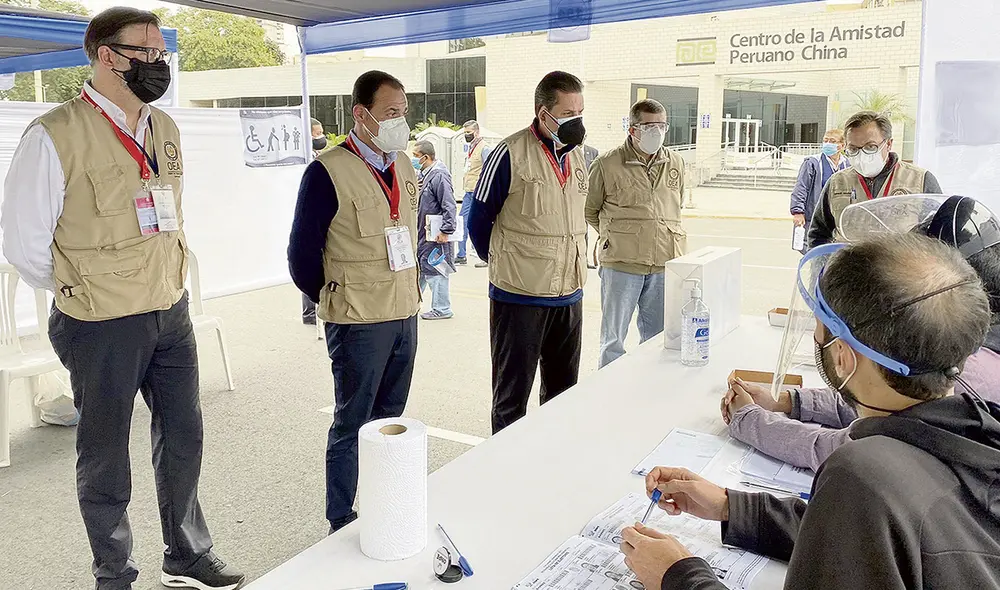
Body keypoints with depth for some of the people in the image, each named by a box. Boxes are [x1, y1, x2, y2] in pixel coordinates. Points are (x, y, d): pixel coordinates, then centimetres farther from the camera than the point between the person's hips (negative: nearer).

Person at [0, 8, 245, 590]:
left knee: (183, 439, 16)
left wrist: (166, 286, 11)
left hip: (172, 313, 6)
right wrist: (86, 293, 1)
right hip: (103, 326, -6)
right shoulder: (55, 136, -14)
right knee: (105, 456, 10)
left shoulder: (164, 129, 6)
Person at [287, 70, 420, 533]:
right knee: (352, 425, 4)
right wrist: (336, 304, -1)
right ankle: (341, 525, 20)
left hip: (405, 316, 7)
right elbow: (302, 256, -10)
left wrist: (409, 295, 15)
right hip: (358, 322, -7)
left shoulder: (405, 171, 10)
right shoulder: (327, 173, -13)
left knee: (389, 419, 17)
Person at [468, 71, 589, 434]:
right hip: (519, 296, -6)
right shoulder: (511, 155, -13)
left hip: (569, 295, 7)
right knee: (512, 395, 8)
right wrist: (502, 265, 6)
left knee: (563, 392, 19)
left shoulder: (575, 155, 8)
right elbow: (479, 220, -5)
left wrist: (571, 265, 16)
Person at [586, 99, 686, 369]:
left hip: (665, 263, 4)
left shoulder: (676, 163, 10)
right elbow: (589, 210, 9)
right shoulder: (607, 164, -4)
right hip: (621, 264, -4)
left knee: (659, 338, 14)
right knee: (613, 339, 7)